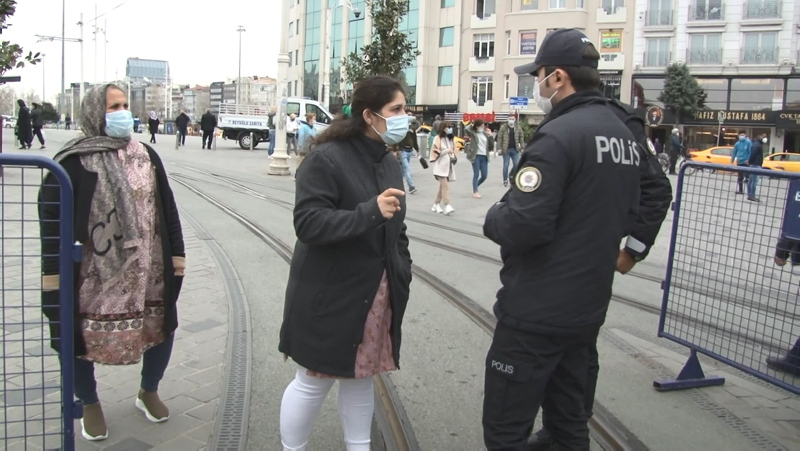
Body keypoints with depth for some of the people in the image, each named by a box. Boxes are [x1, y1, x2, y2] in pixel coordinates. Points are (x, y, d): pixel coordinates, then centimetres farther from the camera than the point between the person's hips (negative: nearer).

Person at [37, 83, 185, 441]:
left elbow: (167, 206, 10)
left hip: (147, 269, 4)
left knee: (162, 328, 12)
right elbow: (51, 213, -10)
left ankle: (148, 392, 37)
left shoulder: (146, 155, 6)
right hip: (94, 273, -4)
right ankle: (90, 405, 34)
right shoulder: (75, 161, -9)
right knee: (81, 337, 9)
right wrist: (53, 270, -12)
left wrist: (177, 251, 7)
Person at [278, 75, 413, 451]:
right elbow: (308, 224, -23)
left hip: (377, 297, 7)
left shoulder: (389, 163, 9)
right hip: (330, 297, -7)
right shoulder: (326, 158, -15)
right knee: (313, 381, 7)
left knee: (362, 377, 18)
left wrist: (402, 280, 11)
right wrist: (370, 212, -31)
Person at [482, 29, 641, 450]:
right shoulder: (624, 135, 9)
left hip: (536, 313, -9)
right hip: (588, 307, 9)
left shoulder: (557, 135, -19)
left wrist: (493, 217, -6)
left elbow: (522, 227, -26)